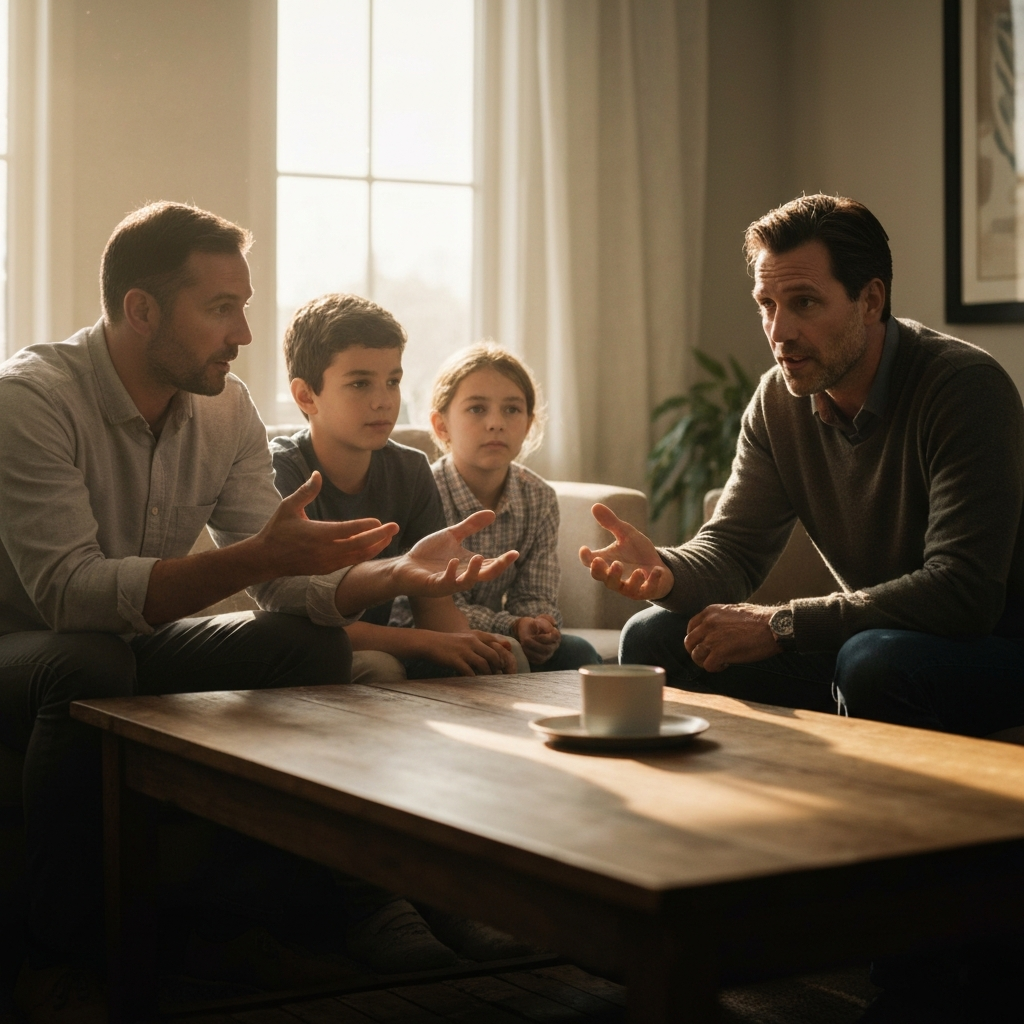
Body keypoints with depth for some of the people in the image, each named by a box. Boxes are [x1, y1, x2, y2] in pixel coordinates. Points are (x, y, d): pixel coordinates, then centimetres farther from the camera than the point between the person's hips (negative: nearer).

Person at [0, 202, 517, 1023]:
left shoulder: (226, 409, -3)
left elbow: (285, 584, -5)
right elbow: (70, 589, -34)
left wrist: (394, 574, -25)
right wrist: (255, 557, -42)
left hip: (137, 645, 6)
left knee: (316, 644, -15)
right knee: (89, 665, -39)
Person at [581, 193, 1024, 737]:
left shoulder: (966, 387, -22)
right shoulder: (778, 399, 0)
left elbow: (964, 591, -30)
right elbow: (733, 547, -1)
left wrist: (780, 624, -28)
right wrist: (666, 571, -26)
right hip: (869, 635, 6)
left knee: (874, 661, -38)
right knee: (653, 640, -6)